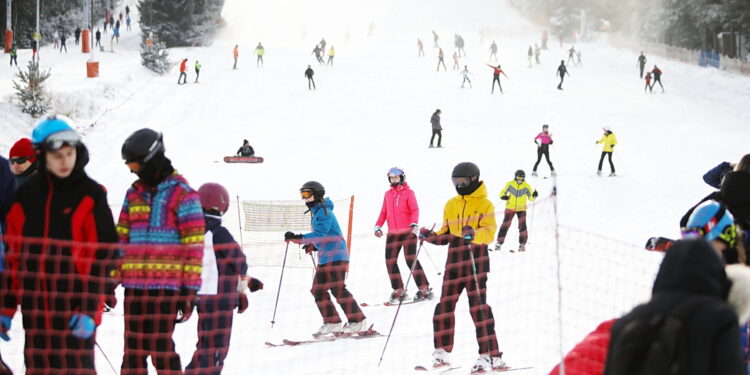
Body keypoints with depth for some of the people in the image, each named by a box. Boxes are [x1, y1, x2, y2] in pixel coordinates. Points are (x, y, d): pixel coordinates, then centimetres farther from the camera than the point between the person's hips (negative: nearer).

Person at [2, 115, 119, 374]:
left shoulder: (91, 197, -3)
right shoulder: (26, 197, 9)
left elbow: (104, 257, -6)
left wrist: (90, 309, -14)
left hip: (76, 309, -4)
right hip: (35, 309, 4)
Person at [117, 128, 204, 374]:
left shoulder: (181, 194, -4)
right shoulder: (134, 193, 14)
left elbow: (194, 244, -6)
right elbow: (120, 238, 16)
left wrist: (190, 289, -10)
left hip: (167, 285, -6)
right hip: (134, 284, 6)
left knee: (160, 348, -7)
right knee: (133, 349, 9)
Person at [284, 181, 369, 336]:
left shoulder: (324, 212, -12)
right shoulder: (316, 212, 19)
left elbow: (320, 234, -26)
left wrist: (298, 238, -32)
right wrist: (313, 246, 11)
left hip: (336, 256, -10)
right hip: (324, 258, 10)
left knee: (338, 289, -12)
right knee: (318, 290, 6)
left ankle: (358, 322, -7)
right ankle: (332, 322, 12)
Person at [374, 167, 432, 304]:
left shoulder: (408, 192, -1)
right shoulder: (387, 195, 14)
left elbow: (415, 210, -9)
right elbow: (384, 212, 17)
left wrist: (414, 224, -25)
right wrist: (378, 226, 4)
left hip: (408, 231, -5)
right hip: (392, 234, 6)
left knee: (411, 259, -13)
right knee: (390, 261, 0)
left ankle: (424, 289, -9)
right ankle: (398, 291, 10)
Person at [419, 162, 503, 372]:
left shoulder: (484, 204, 0)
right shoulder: (450, 205, 17)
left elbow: (489, 232, -13)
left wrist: (474, 234, -33)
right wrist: (431, 237, 0)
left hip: (476, 262, -6)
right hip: (454, 262, 6)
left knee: (478, 307, -9)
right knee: (445, 306, 4)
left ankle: (490, 356, -7)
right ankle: (442, 352, 15)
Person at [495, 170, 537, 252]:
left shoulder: (527, 186, -5)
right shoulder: (510, 184, -5)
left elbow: (530, 198, 1)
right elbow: (502, 192, 2)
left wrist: (534, 196, -21)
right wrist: (503, 196, -21)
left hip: (521, 209, 0)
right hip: (510, 208, 0)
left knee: (522, 226, -8)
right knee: (505, 225, -3)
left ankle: (522, 244, 3)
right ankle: (499, 243, 4)